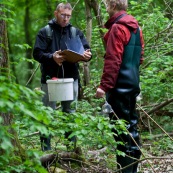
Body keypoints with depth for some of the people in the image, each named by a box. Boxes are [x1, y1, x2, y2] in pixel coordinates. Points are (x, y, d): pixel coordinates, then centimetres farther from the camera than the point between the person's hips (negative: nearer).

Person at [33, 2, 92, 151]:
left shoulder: (76, 32, 8)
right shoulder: (45, 32, -1)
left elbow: (86, 49, 2)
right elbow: (37, 54, -8)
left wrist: (87, 55, -22)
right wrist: (51, 57, -27)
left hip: (71, 79, 3)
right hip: (50, 79, -3)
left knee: (70, 113, 11)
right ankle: (46, 149, 9)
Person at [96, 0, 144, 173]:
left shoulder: (117, 27, -13)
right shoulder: (135, 26, 14)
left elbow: (113, 60, -19)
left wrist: (104, 85, -20)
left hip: (119, 85, -9)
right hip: (133, 83, 9)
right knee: (131, 124, 13)